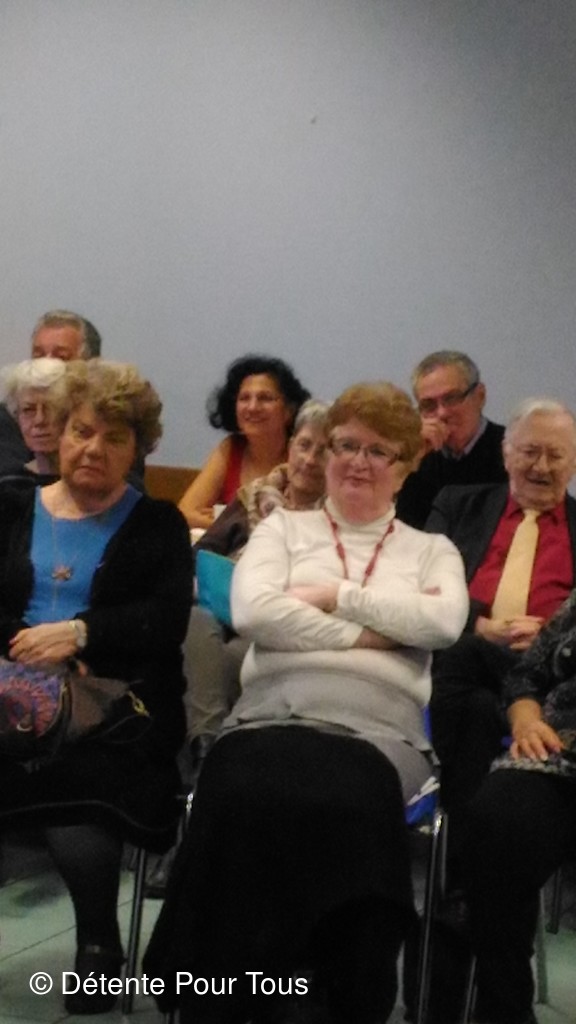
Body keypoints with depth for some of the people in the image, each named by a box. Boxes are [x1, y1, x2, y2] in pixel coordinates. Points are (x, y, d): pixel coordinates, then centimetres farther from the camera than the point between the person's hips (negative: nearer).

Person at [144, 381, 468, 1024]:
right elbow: (254, 612, 3)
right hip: (270, 716, 0)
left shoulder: (432, 550, 25)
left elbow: (444, 622, 1)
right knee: (244, 801, -39)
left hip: (379, 730, 0)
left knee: (346, 807, -40)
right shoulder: (283, 528, 25)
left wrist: (337, 595, 1)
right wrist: (371, 633, 1)